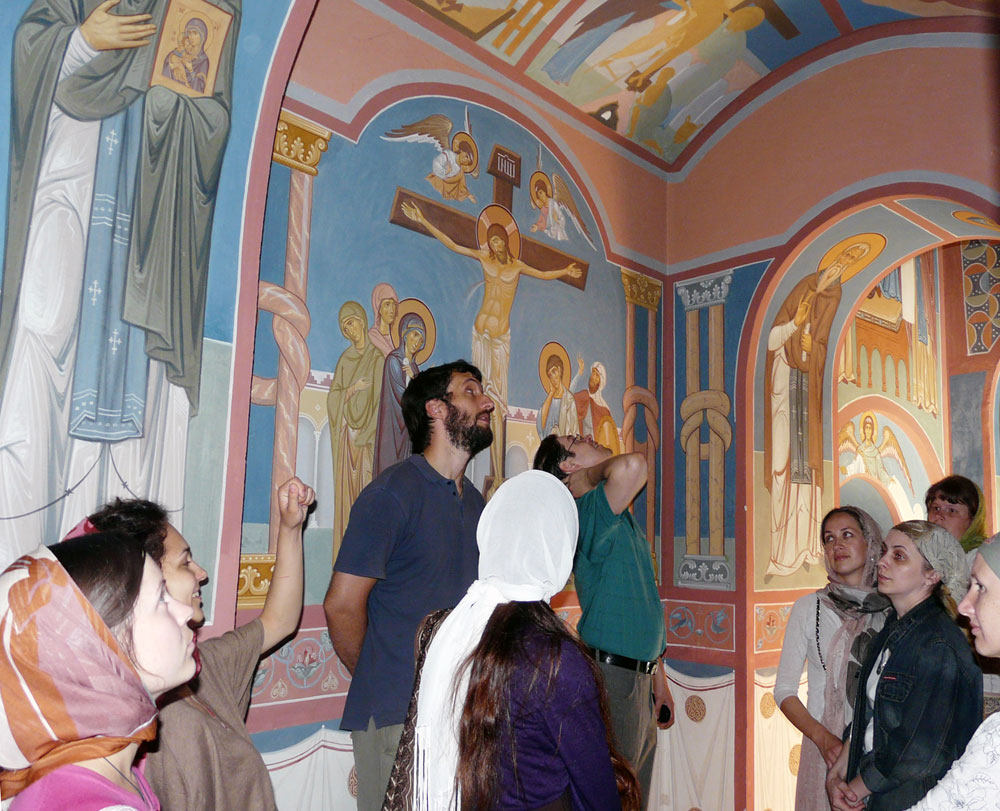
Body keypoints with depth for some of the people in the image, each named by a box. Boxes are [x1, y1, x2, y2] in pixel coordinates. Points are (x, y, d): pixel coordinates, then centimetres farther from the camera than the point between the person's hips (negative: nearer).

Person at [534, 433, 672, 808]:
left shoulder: (622, 520, 16)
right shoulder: (589, 510, -14)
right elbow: (633, 465, -36)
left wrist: (659, 681, 20)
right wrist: (602, 469, -13)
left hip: (639, 675, 9)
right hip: (611, 675, -9)